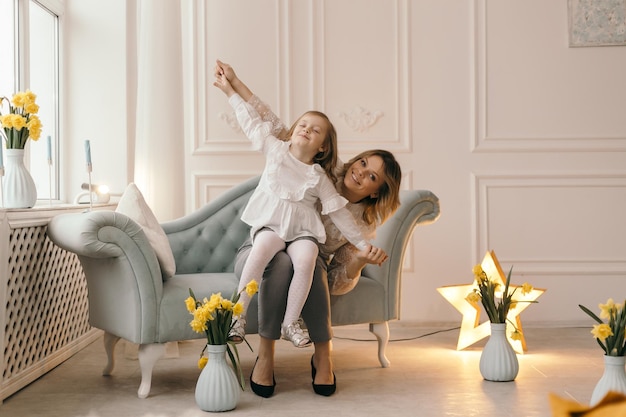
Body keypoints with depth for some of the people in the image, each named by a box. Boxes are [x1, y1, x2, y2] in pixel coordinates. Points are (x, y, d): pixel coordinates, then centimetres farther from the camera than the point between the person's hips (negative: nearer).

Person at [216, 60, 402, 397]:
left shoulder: (364, 224, -5)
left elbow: (339, 283, -7)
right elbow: (276, 130, -8)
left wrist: (361, 260, -29)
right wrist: (235, 83, -13)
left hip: (308, 271, 0)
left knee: (311, 263, -38)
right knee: (282, 259, -38)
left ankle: (322, 354, -22)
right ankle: (265, 352, -26)